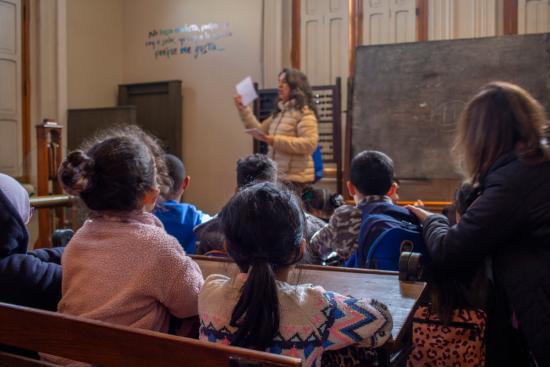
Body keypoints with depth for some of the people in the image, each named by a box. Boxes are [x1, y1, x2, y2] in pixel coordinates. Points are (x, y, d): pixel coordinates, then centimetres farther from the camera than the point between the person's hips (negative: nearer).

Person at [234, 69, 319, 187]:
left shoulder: (304, 112, -12)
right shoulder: (279, 111, 15)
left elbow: (310, 143, -22)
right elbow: (260, 131, 19)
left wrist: (276, 141, -25)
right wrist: (243, 109, 12)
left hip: (294, 178, -9)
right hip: (276, 176, 9)